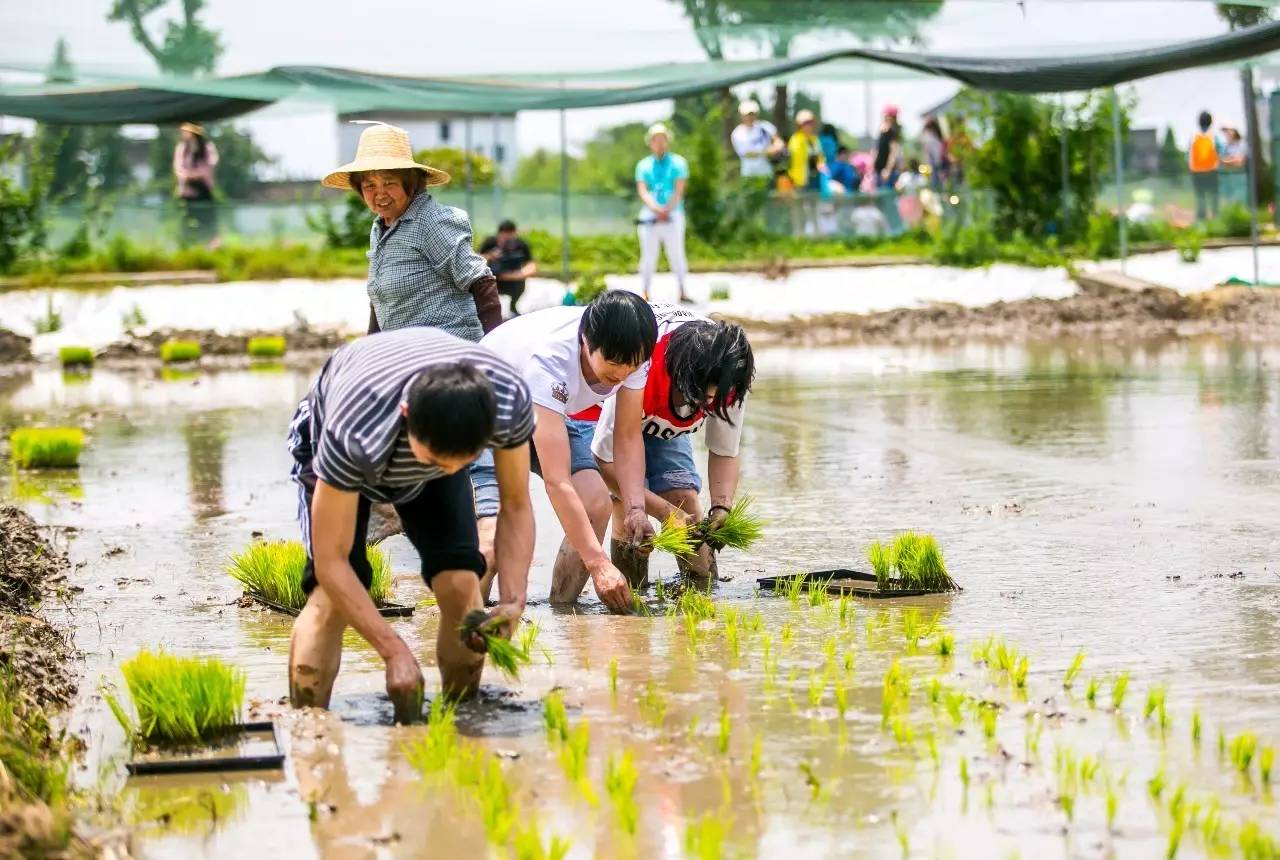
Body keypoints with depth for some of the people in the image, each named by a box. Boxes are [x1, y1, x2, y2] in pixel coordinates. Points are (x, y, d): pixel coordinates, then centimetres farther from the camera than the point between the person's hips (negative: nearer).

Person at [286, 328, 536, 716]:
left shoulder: (510, 399, -36)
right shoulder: (353, 435, -45)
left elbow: (516, 507, -19)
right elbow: (331, 562, -36)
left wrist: (512, 603, -33)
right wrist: (396, 653, -40)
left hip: (434, 435, 3)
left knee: (461, 584, -13)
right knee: (332, 596, -22)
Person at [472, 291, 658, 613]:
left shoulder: (628, 352, -24)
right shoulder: (549, 358, -42)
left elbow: (629, 437, -10)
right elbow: (557, 482, -43)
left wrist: (635, 508, -28)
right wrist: (598, 563, -45)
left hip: (556, 413, 6)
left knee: (595, 504, -18)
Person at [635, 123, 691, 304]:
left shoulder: (678, 163, 9)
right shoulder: (643, 165, 14)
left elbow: (679, 190, -2)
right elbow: (642, 191, 1)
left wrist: (667, 209, -16)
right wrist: (656, 209, -16)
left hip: (673, 214, -1)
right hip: (649, 215, 1)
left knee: (676, 253, -6)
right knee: (648, 255, -2)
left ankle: (682, 291, -5)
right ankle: (644, 293, -3)